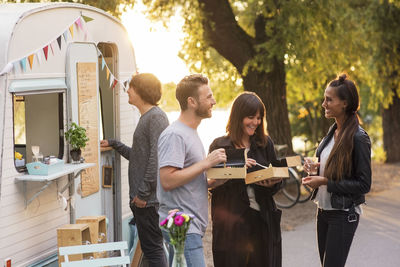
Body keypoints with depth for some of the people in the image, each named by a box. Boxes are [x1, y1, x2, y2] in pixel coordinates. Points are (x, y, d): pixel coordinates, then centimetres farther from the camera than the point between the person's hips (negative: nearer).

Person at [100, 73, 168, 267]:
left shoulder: (156, 117, -13)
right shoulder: (145, 117, 18)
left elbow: (156, 157, -21)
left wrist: (143, 193, -21)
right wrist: (114, 145, 23)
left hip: (149, 199, -10)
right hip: (143, 199, 10)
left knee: (153, 249, -6)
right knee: (149, 248, 14)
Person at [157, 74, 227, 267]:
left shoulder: (191, 133, 20)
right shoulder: (174, 135, -13)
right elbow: (168, 180, -22)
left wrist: (214, 181, 8)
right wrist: (206, 163, -18)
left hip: (192, 227, 10)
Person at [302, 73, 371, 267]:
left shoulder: (359, 138, -17)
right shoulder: (333, 131, 8)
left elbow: (364, 184, -18)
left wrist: (326, 182, -20)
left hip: (343, 215, -8)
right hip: (323, 210, 8)